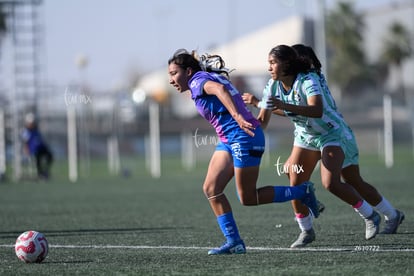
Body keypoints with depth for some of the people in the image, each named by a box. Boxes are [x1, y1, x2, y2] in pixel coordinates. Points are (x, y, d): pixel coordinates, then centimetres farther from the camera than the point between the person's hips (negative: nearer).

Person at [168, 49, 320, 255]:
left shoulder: (198, 80, -10)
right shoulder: (210, 79, 20)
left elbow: (219, 89, -29)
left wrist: (238, 117, -42)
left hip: (244, 137, -10)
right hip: (228, 140, 10)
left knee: (248, 198, -3)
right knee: (211, 189, 1)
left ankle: (302, 192, 11)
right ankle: (233, 242, -1)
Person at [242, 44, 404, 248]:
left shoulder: (308, 81, -28)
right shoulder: (273, 86, -7)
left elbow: (317, 111, -46)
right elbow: (262, 120, -3)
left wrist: (284, 107, -55)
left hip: (333, 134, -7)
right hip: (305, 136, 7)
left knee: (331, 183, -18)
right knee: (295, 183, -7)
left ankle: (370, 216, 4)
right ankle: (306, 231, 9)